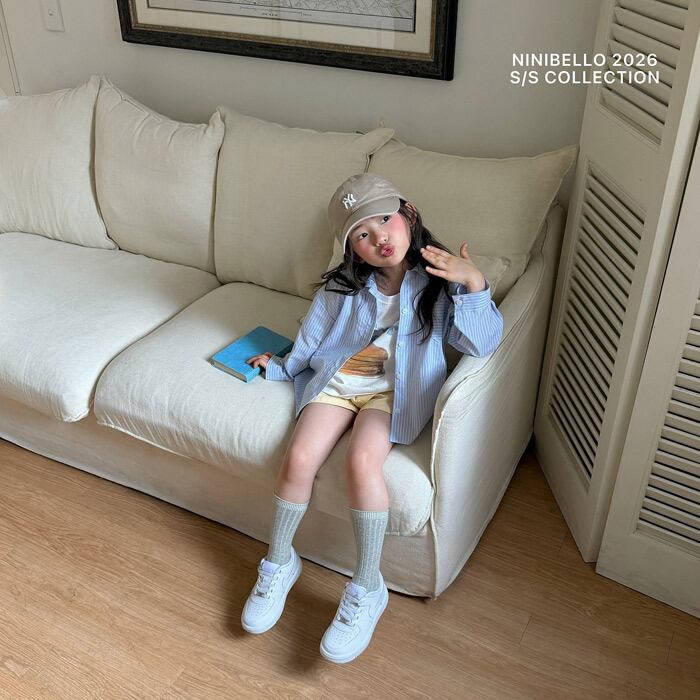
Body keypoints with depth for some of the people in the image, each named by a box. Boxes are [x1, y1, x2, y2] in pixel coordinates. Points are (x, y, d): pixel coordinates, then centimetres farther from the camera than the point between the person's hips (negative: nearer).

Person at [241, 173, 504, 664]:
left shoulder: (439, 280, -5)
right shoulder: (342, 287, 2)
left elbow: (483, 344, -16)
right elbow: (311, 345, 16)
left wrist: (474, 284, -26)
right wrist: (278, 368, 12)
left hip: (395, 389, -3)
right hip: (336, 380, 3)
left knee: (362, 461, -30)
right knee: (300, 458, -21)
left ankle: (367, 589, -12)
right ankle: (279, 563, 6)